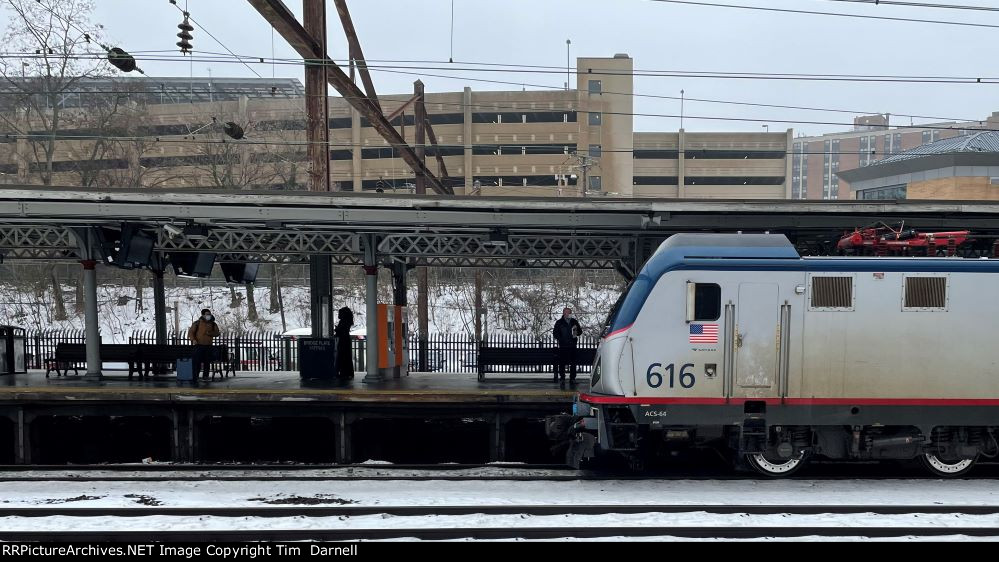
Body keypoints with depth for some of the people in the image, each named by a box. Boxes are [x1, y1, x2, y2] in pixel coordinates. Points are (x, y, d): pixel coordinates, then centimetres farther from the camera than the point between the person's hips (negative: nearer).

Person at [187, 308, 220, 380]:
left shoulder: (213, 324, 10)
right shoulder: (197, 323, 1)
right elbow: (191, 332, 2)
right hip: (199, 345, -3)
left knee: (207, 362, 5)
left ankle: (205, 376, 14)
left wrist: (209, 333, -13)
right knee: (197, 361, -9)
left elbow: (217, 333, 5)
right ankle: (195, 376, -6)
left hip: (208, 346, 3)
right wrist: (193, 339, -14)